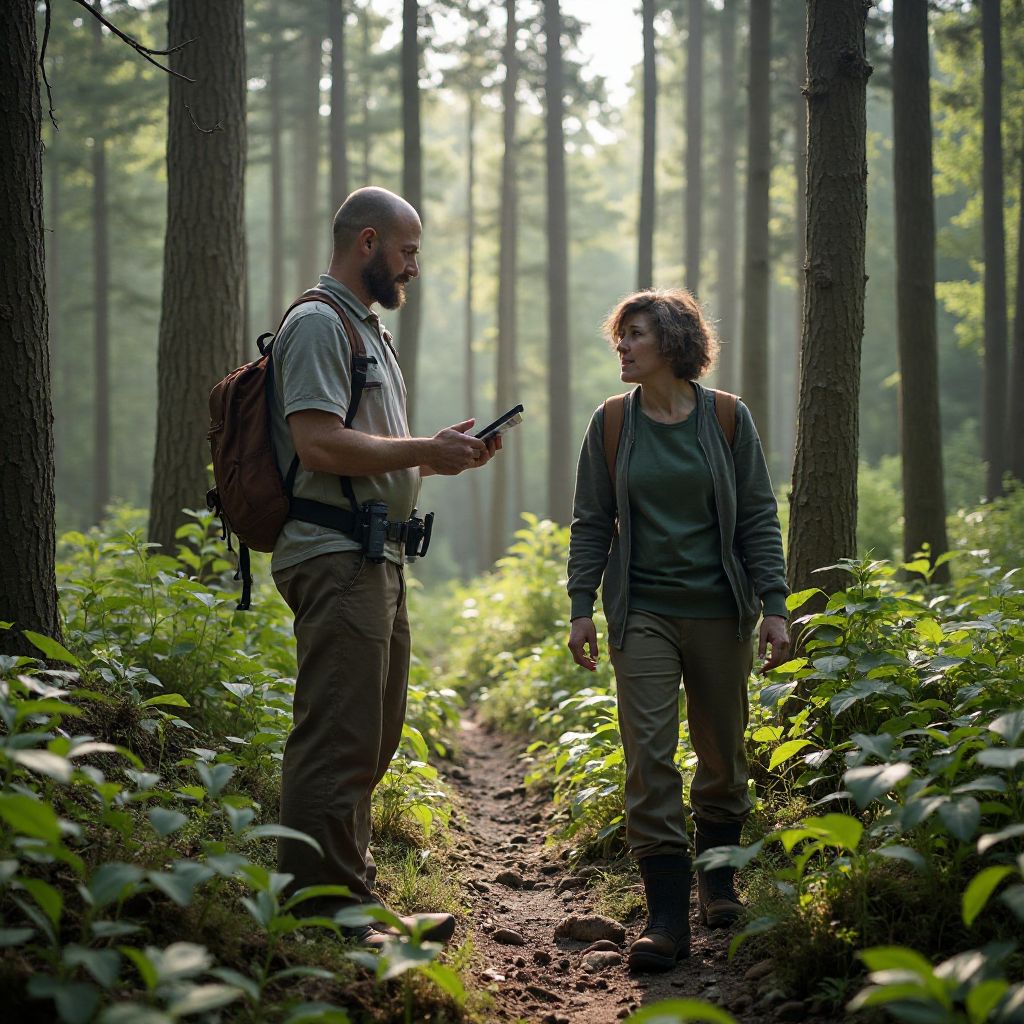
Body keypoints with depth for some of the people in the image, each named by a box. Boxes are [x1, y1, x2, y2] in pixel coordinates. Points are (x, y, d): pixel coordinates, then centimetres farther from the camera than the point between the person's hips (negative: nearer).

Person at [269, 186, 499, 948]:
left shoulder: (368, 330, 23)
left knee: (371, 742, 14)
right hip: (335, 560, -11)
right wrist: (428, 451, -13)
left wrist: (441, 452, 9)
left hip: (378, 558, 11)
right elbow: (321, 444, -21)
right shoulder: (318, 324, -10)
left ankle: (357, 904, 23)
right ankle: (329, 919, -7)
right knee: (337, 743, -10)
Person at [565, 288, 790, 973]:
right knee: (649, 754, -9)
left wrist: (774, 606, -4)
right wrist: (582, 607, 0)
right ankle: (668, 916, -7)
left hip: (720, 610, 0)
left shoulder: (728, 419, 0)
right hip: (643, 613, 0)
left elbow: (759, 518, 2)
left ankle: (718, 879, 32)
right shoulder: (612, 423, 3)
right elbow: (591, 522, 6)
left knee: (723, 754, 9)